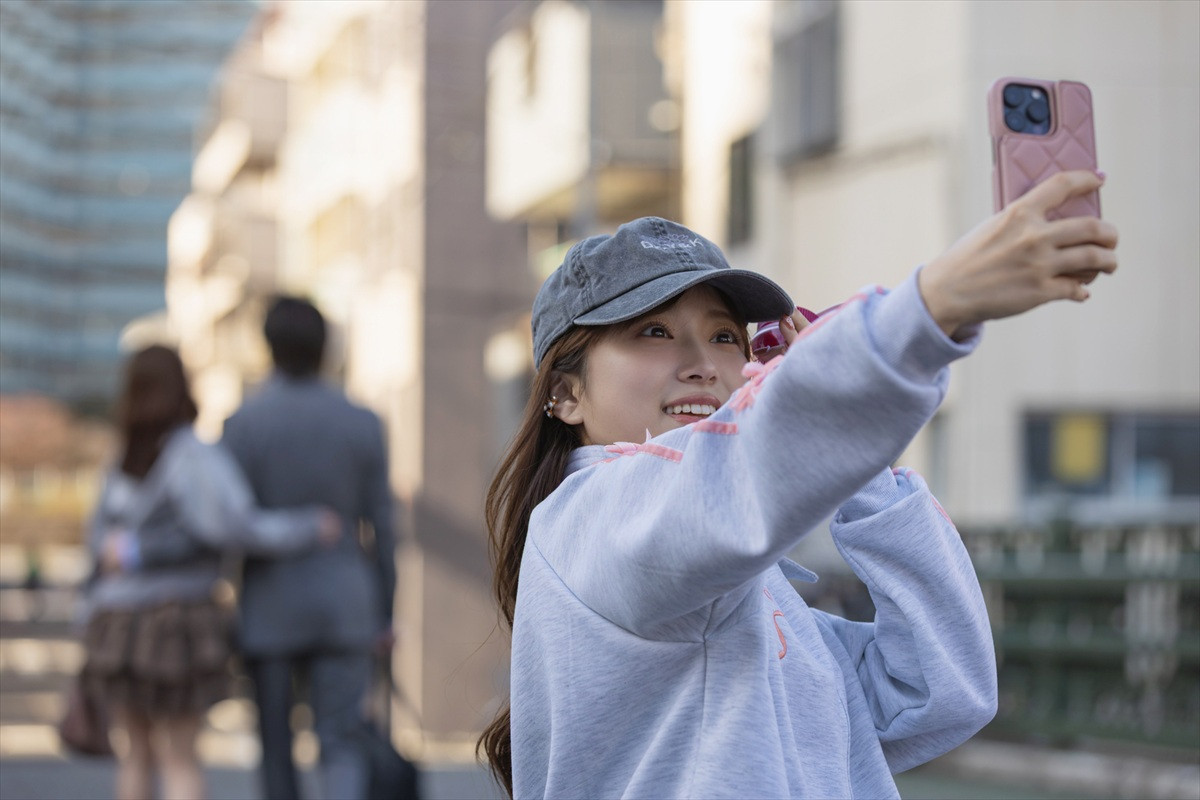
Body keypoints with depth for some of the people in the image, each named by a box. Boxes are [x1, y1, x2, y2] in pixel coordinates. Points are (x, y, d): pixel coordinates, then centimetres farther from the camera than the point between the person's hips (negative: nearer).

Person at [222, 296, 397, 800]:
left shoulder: (243, 424, -7)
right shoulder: (362, 424, 1)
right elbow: (381, 526, 3)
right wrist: (385, 616, 11)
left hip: (269, 607, -1)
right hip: (343, 606, 1)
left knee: (275, 745, 12)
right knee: (340, 746, 1)